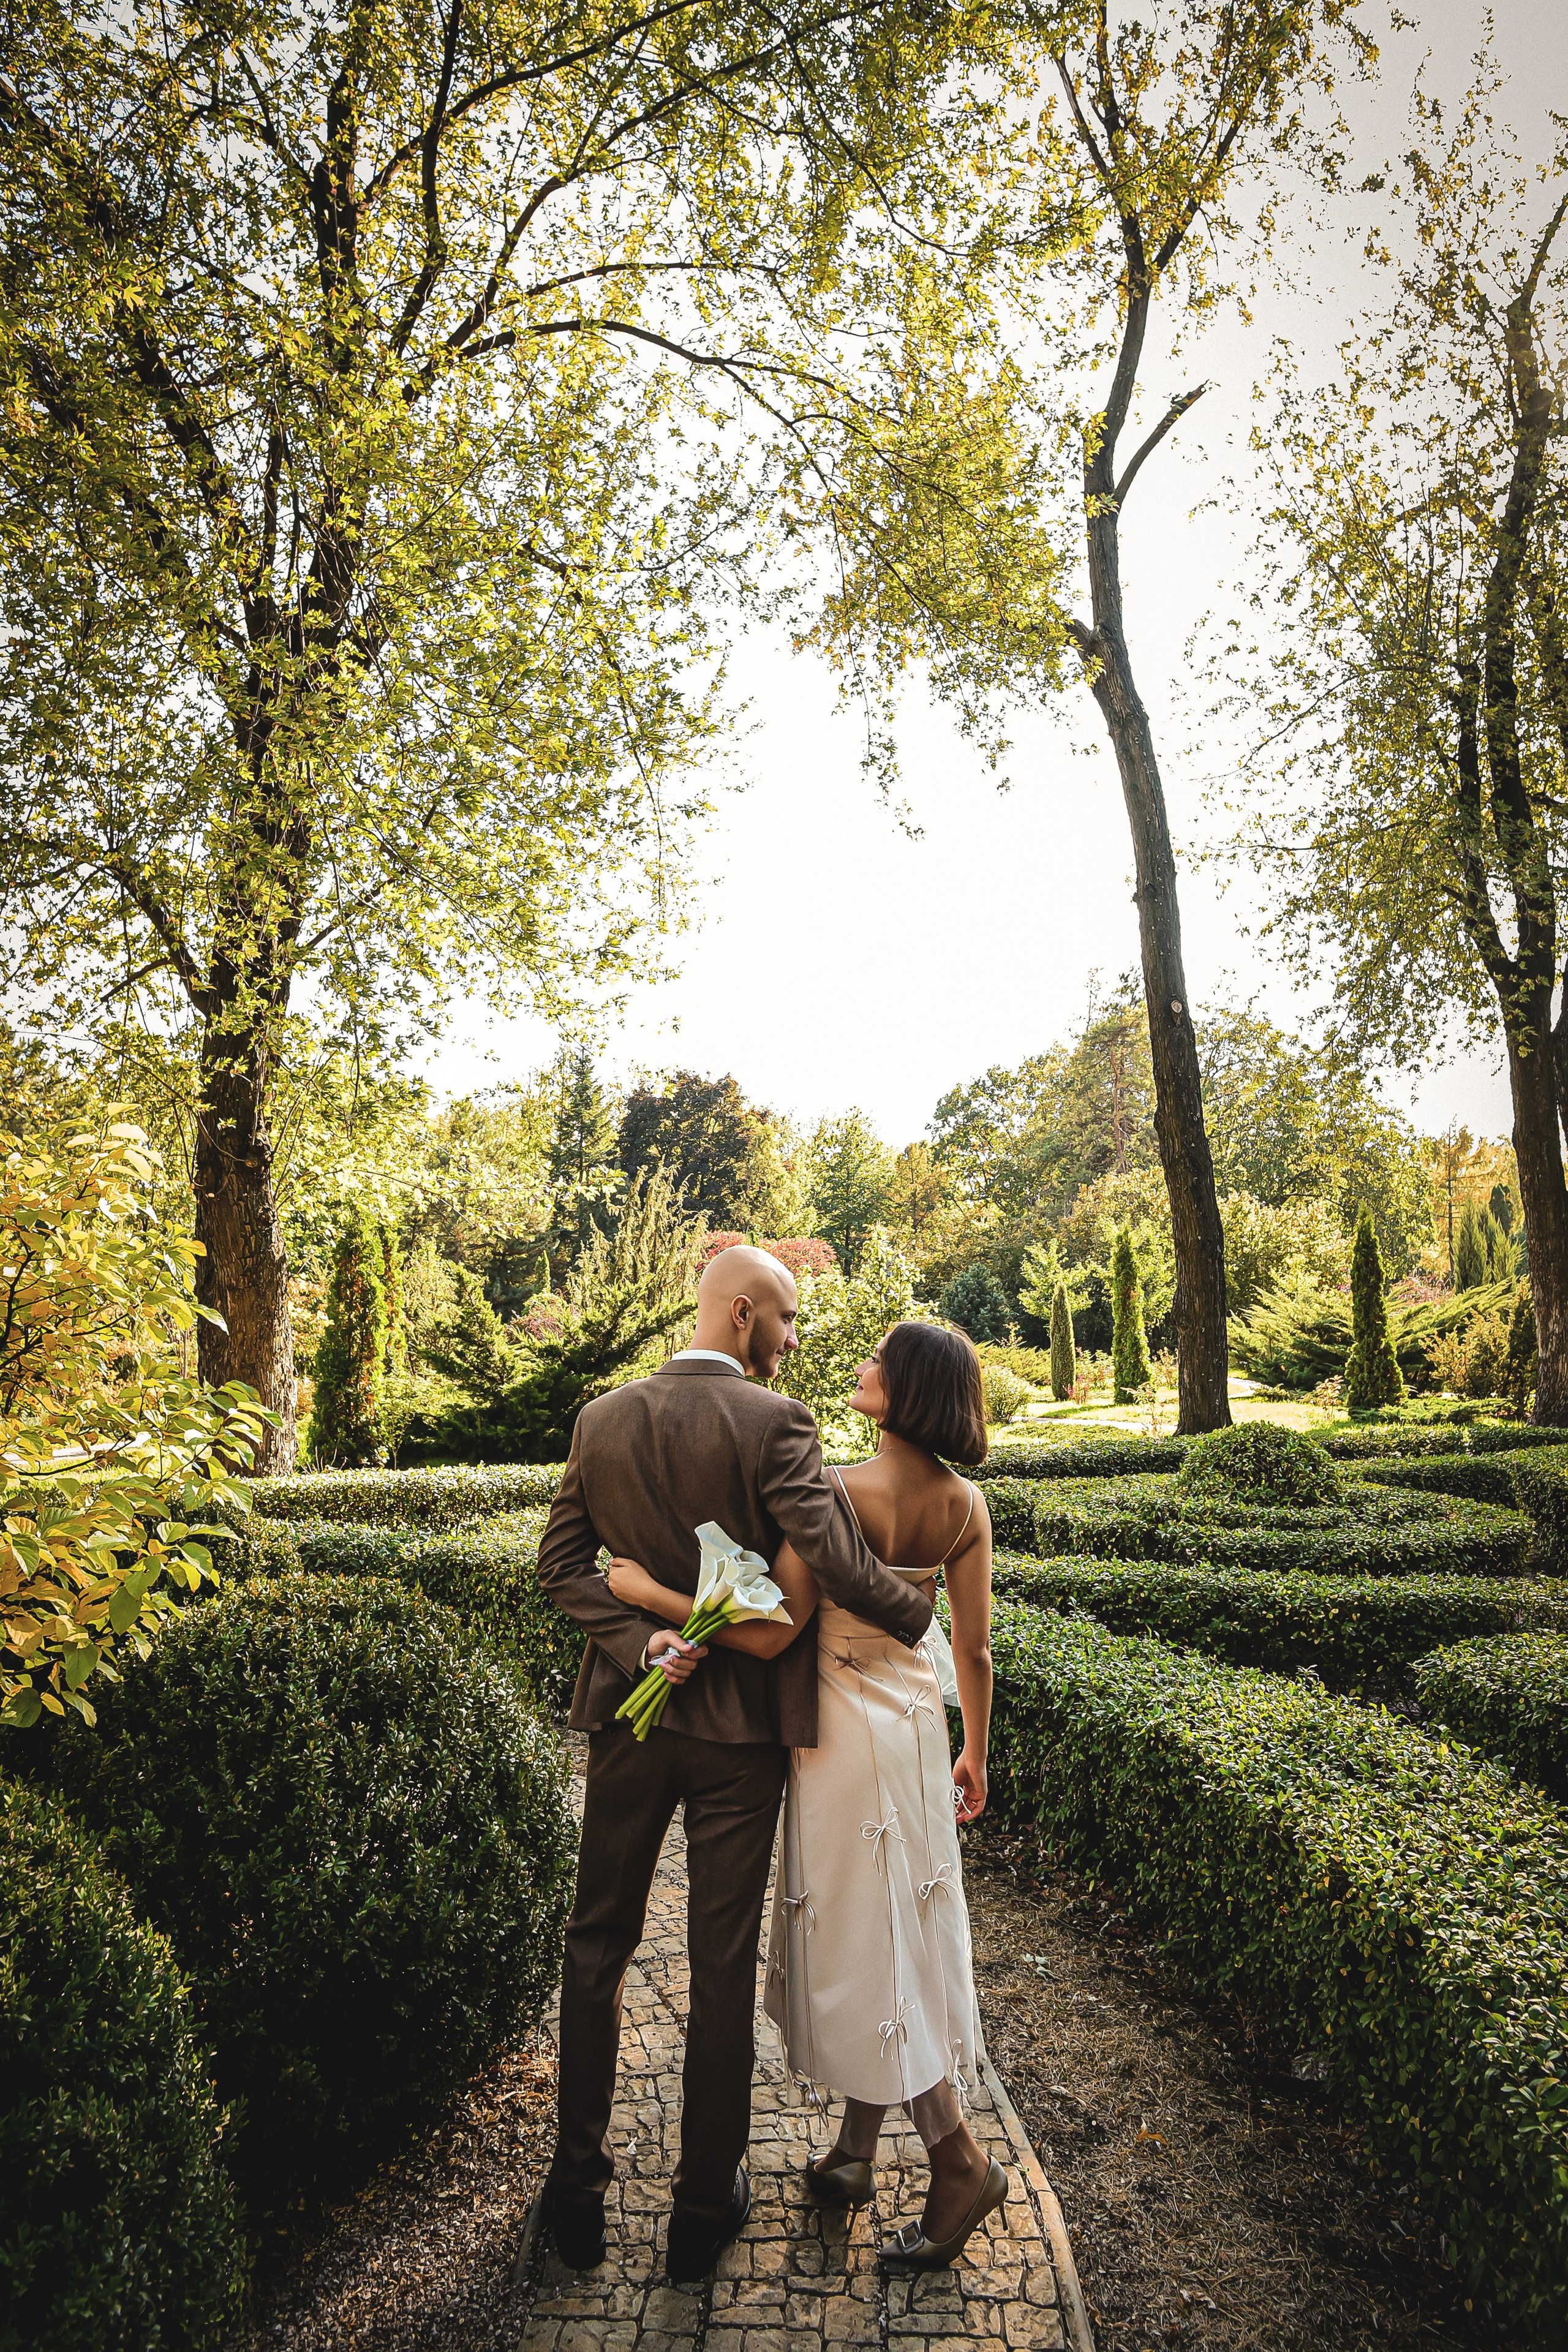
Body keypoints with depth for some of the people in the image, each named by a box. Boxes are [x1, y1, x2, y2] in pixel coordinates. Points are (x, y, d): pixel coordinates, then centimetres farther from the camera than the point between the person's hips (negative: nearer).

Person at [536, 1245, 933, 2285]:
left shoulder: (603, 1418, -3)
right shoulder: (775, 1421, -18)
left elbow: (561, 1560, -2)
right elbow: (837, 1561, -24)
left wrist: (641, 1636, -8)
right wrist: (918, 1614, -7)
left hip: (632, 1711, 4)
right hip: (740, 1725, -3)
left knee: (598, 1947, 19)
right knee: (722, 1965, 13)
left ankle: (579, 2185, 32)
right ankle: (706, 2204, 29)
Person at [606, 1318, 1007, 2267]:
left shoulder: (836, 1492, -25)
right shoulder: (965, 1504, -7)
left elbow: (771, 1633, -27)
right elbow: (974, 1646, 0)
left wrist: (650, 1592, -22)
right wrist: (976, 1754, 14)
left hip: (847, 1722, -6)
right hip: (918, 1716, 7)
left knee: (862, 1943, 9)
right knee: (900, 1929, 18)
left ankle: (962, 2161, 19)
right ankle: (856, 2151, 34)